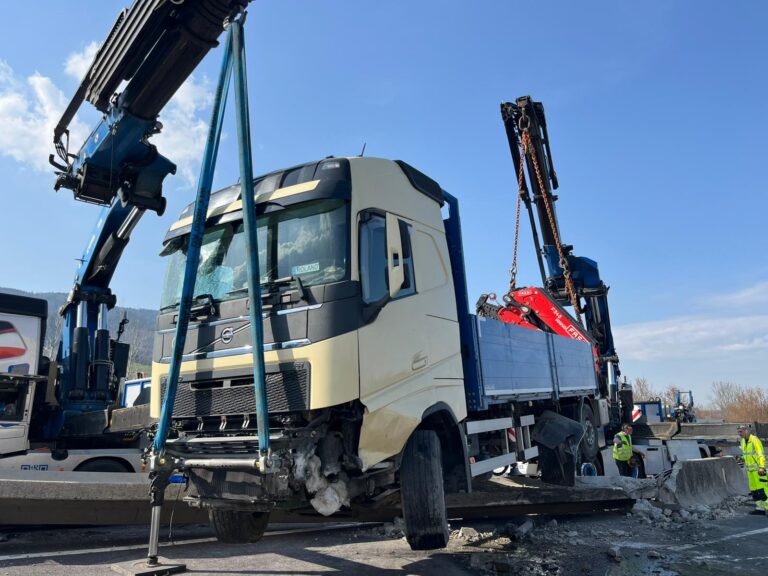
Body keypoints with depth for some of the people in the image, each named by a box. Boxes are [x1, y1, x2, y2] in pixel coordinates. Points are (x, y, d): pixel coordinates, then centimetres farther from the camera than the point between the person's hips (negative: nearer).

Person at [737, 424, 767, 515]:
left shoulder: (754, 440, -13)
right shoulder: (743, 441, 12)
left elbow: (761, 455, -19)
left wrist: (761, 467, -27)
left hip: (758, 469, -8)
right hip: (750, 470, 8)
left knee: (762, 489, -11)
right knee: (754, 490, 9)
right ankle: (760, 508, 14)